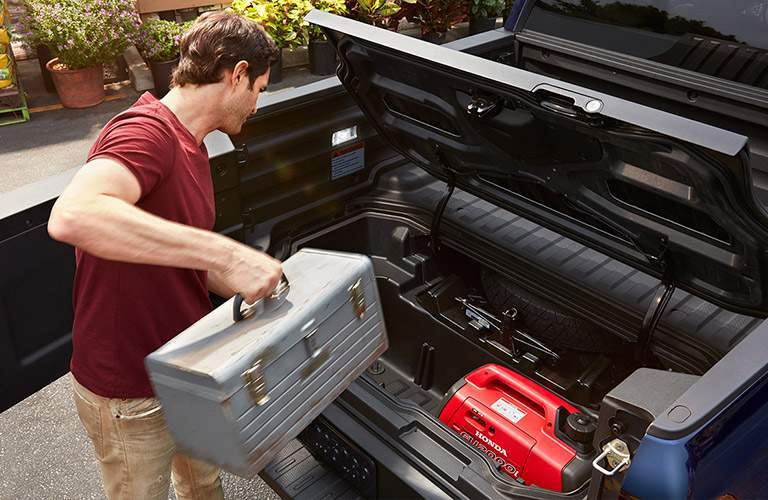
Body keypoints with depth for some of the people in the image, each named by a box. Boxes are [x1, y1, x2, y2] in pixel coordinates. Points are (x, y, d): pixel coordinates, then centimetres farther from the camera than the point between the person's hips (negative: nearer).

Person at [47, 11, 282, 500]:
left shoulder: (189, 150, 5)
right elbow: (72, 216, -45)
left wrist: (266, 285, 11)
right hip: (130, 394, -9)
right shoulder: (146, 131, -25)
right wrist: (225, 253, -46)